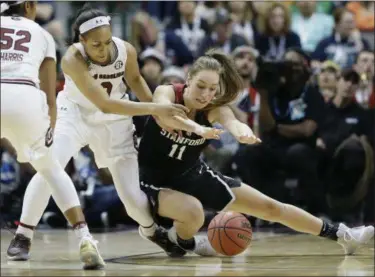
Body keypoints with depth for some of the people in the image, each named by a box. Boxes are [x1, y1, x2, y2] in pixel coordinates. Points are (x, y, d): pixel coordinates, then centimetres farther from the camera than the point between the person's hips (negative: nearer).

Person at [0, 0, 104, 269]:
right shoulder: (42, 35, 26)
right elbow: (50, 97, 26)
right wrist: (49, 135, 39)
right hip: (25, 98, 1)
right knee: (50, 168, 24)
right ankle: (84, 239, 9)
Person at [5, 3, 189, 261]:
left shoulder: (126, 50, -21)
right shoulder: (73, 59, -34)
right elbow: (104, 104, -38)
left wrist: (159, 110, -8)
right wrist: (154, 108, -42)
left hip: (114, 120, 3)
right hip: (75, 114, -3)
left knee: (133, 196, 0)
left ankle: (152, 230, 34)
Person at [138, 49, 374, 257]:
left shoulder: (215, 108, -14)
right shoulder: (166, 92, -22)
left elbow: (232, 122, -38)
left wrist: (243, 132, -63)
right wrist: (197, 127, -65)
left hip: (192, 175, 4)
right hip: (155, 180, -4)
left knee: (269, 207, 5)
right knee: (193, 212, -38)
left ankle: (342, 235, 17)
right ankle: (182, 240, -2)